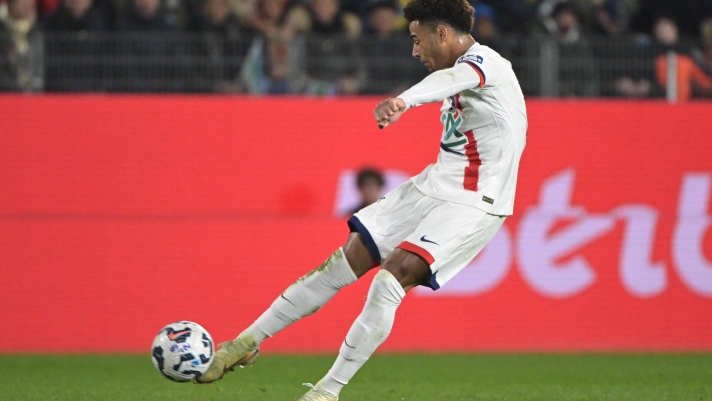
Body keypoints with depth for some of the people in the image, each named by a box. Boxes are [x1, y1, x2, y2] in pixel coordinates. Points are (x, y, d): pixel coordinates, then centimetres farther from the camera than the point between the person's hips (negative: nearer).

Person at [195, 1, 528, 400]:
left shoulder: (483, 61, -19)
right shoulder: (469, 65, 12)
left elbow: (454, 78, -44)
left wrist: (404, 100, -64)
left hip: (472, 204, -9)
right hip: (433, 185, 9)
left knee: (394, 273, -24)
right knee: (345, 262, 5)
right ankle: (248, 342, 13)